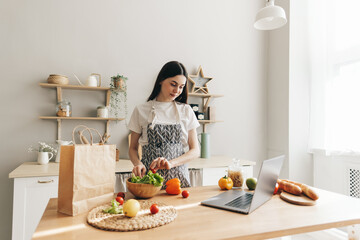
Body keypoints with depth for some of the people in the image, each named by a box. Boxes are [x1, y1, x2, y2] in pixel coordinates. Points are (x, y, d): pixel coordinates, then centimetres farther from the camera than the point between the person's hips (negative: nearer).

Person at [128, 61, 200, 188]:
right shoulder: (141, 110, 5)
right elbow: (133, 148, 11)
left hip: (179, 177, 1)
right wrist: (138, 164, -11)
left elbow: (195, 150, 4)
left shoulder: (186, 111, 7)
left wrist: (171, 163, -12)